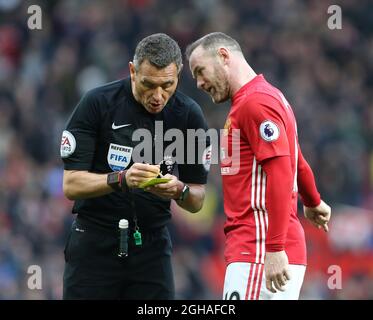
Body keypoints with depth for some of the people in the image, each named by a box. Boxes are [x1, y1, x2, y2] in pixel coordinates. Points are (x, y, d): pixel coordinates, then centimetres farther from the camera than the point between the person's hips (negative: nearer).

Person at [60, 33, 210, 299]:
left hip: (152, 245, 2)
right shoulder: (97, 103, -10)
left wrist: (179, 191, -19)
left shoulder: (189, 115, -2)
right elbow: (71, 184, -12)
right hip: (95, 244, -2)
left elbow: (197, 202, 4)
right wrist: (121, 179, -29)